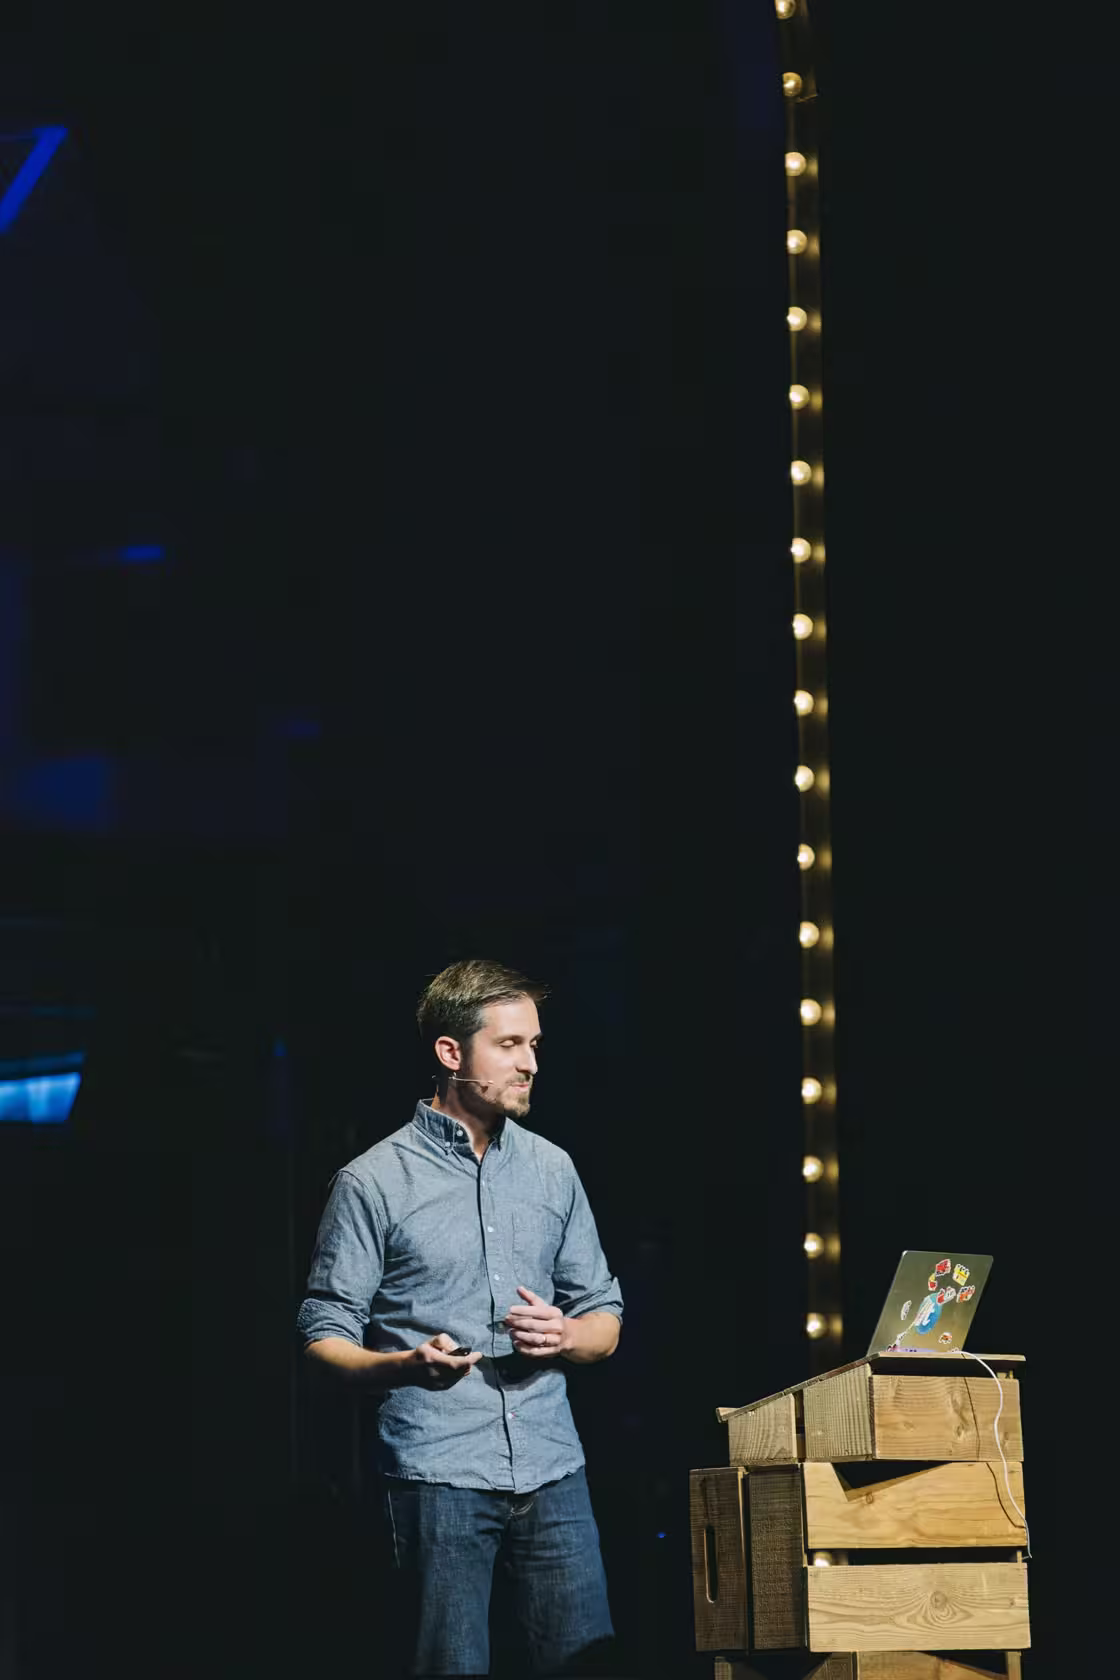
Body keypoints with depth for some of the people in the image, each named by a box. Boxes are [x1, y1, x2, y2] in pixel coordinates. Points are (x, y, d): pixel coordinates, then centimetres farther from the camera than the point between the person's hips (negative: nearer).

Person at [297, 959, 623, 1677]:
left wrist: (564, 1337, -5)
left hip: (552, 1465, 4)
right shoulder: (374, 1182, -1)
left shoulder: (552, 1169, 13)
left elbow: (605, 1318, 18)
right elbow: (325, 1335, 0)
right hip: (437, 1474, -4)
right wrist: (406, 1364, -19)